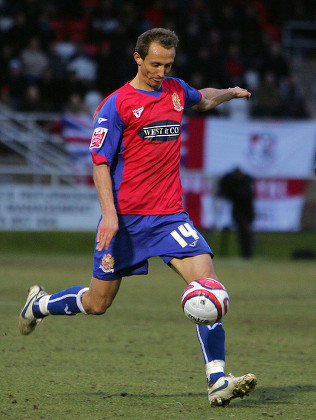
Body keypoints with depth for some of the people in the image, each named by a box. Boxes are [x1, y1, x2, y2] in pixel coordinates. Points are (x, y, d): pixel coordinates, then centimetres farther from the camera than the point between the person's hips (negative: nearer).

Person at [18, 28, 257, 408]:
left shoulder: (176, 91, 10)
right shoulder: (116, 105, -7)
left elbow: (203, 99, 38)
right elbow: (100, 164, -9)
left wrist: (229, 93, 25)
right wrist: (109, 214, -19)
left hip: (170, 215, 4)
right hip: (125, 217, -4)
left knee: (205, 279, -17)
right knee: (98, 302, 6)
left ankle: (217, 381, -19)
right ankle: (39, 304, 39)